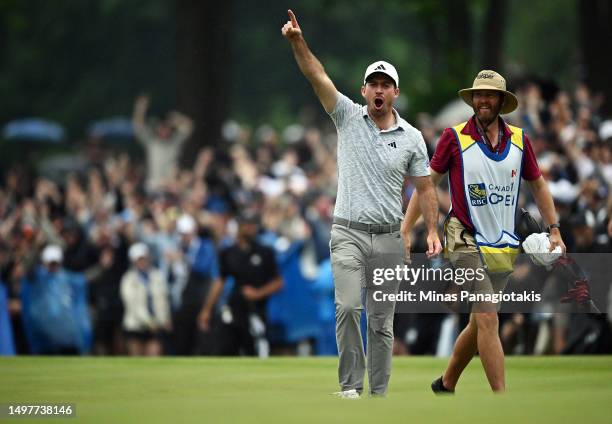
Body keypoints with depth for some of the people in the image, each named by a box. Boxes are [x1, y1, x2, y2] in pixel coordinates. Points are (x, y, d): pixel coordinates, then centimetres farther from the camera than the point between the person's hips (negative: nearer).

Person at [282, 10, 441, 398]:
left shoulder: (411, 138, 5)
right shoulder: (349, 117, 3)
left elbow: (425, 188, 7)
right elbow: (317, 76, -9)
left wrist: (433, 231, -4)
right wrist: (298, 41, -24)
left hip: (389, 238, 1)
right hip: (349, 234, -1)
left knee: (382, 322, 4)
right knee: (348, 307, -18)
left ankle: (379, 393, 10)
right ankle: (350, 385, -11)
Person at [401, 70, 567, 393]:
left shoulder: (519, 141, 6)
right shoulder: (455, 137, -4)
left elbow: (538, 185, 19)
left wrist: (553, 229, 12)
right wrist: (405, 230, -2)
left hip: (504, 246, 5)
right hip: (467, 242, -5)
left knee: (479, 323, 12)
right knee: (488, 320, -14)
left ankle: (446, 385, 32)